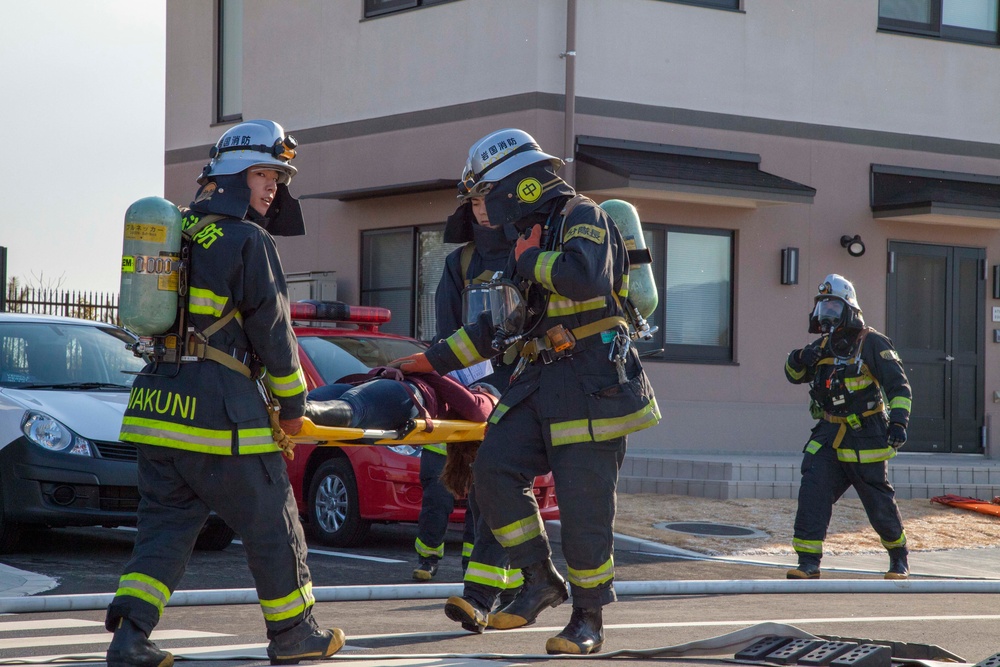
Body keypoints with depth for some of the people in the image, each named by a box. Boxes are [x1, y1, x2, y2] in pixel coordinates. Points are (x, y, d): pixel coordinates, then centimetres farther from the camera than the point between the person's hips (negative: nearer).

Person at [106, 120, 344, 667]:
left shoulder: (178, 231, 14)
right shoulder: (248, 241, -9)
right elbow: (272, 329, -7)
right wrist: (291, 404, 0)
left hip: (156, 407, 7)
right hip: (220, 412, -7)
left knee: (166, 523, 10)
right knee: (271, 524, 7)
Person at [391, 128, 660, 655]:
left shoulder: (582, 218, -7)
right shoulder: (527, 238, 20)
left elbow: (587, 277, -30)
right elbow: (500, 327, 26)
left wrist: (532, 259, -13)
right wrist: (432, 360, 22)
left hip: (590, 385, -8)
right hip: (540, 383, 8)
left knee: (583, 505, -5)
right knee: (494, 469, -10)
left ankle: (589, 618, 9)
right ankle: (540, 580, 2)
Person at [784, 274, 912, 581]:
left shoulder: (872, 343, -8)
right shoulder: (823, 346, 11)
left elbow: (899, 386, -10)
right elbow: (794, 376, 20)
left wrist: (899, 422, -24)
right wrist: (799, 359, -4)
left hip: (865, 438, -5)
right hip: (829, 436, 5)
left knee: (880, 504, 5)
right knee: (812, 493, -11)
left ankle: (899, 560, 26)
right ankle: (808, 563, -11)